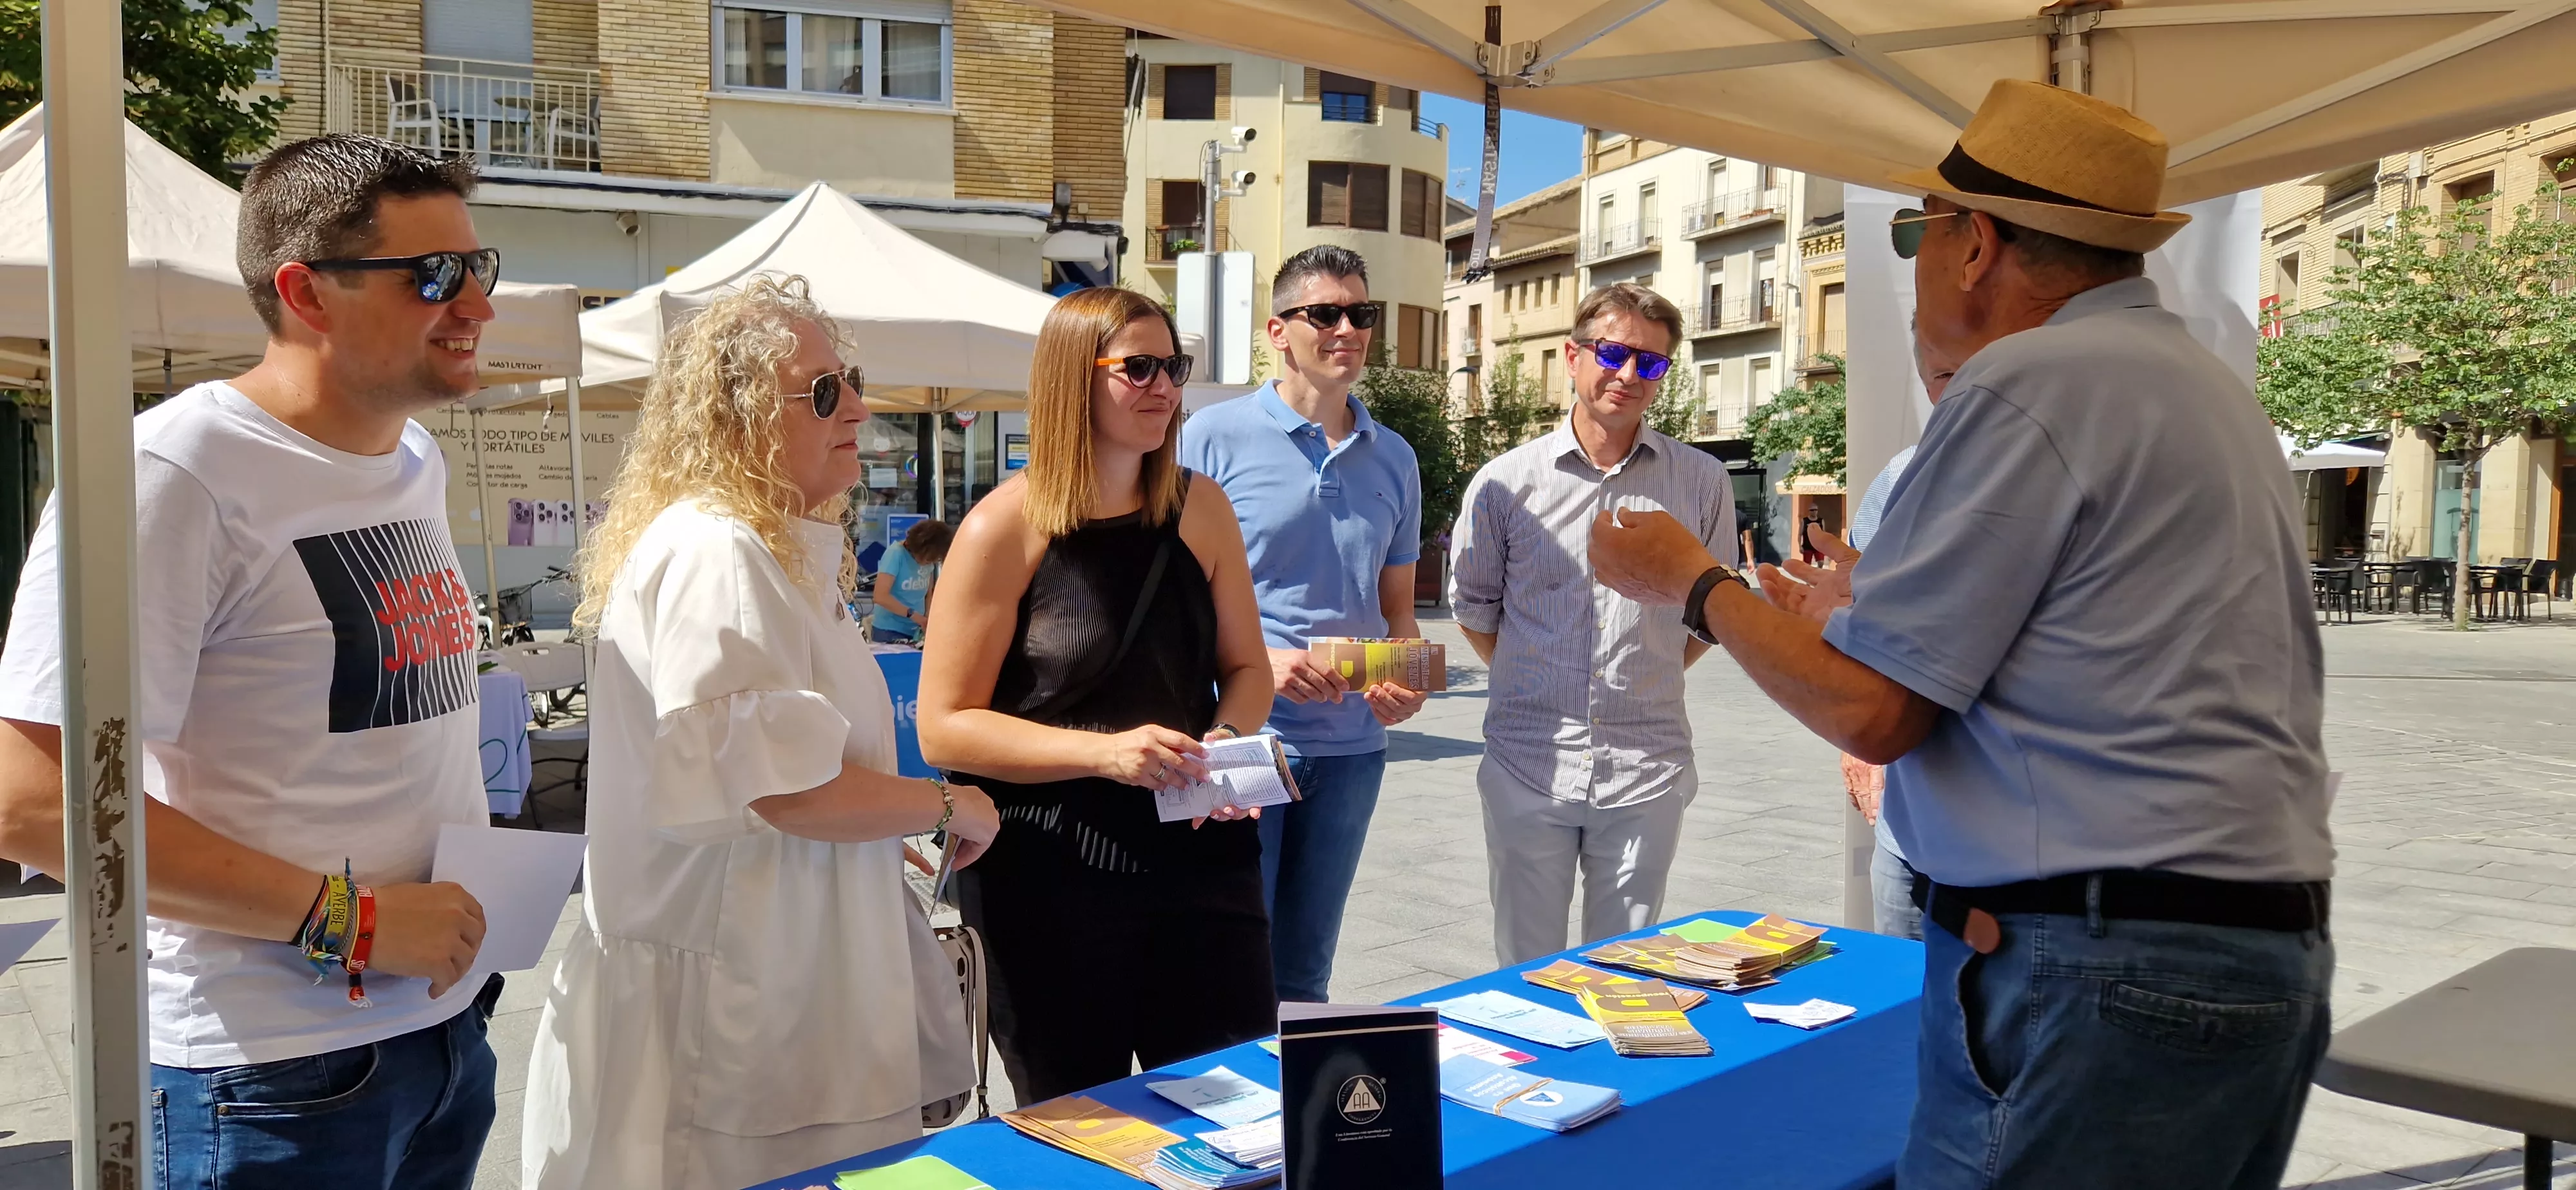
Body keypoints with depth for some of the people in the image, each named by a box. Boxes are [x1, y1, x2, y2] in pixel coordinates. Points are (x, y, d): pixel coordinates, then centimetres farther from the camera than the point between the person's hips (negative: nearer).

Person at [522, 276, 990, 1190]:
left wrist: (888, 831, 25)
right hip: (725, 1007, -10)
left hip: (775, 974, 10)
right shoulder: (716, 555, -20)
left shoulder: (782, 552, 14)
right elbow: (791, 790, -24)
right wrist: (951, 807, -11)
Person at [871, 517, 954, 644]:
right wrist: (912, 614, -23)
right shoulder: (896, 554, -17)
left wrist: (928, 619, -7)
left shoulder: (928, 558, 1)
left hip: (915, 631, 5)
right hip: (889, 631, -5)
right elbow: (880, 596, -23)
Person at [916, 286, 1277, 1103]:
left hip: (1199, 858, 4)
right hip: (1049, 877, -4)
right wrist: (1103, 751, -22)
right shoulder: (1005, 529, -9)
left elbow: (1245, 667, 14)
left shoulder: (1200, 509, 5)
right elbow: (945, 727, -10)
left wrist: (1227, 741, -8)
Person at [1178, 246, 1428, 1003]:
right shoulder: (1214, 437, -4)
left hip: (1351, 748, 5)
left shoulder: (1393, 459, 11)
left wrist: (1406, 683, -3)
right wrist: (1257, 662, -18)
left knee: (1304, 974, 15)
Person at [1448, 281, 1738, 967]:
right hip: (1529, 764, 0)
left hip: (1646, 773, 0)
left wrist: (1643, 681, 11)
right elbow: (1474, 608, 13)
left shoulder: (1702, 484, 2)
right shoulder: (1506, 482, 1)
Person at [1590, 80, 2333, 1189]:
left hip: (2094, 977, -10)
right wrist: (1850, 615, 30)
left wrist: (1692, 582, 1)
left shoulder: (2028, 385, -15)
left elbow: (1869, 712, -14)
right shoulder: (2206, 383, 16)